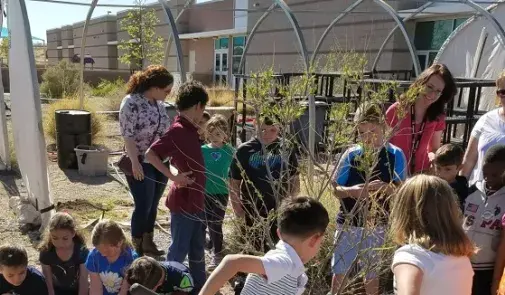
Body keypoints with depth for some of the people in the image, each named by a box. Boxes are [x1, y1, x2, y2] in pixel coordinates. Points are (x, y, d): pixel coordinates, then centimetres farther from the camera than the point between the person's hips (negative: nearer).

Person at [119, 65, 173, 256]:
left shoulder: (158, 103, 8)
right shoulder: (131, 102, -14)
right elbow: (127, 135, -17)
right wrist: (135, 162, -21)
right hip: (141, 164, -7)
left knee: (153, 205, 13)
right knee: (143, 206, -1)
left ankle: (148, 243, 28)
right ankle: (137, 247, 17)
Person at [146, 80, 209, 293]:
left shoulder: (189, 129, 7)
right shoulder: (178, 130, -21)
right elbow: (151, 154, -27)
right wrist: (174, 177, -25)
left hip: (195, 200, 9)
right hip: (183, 201, -9)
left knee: (197, 248, 20)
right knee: (179, 249, 6)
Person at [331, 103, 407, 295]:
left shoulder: (395, 155, -6)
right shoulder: (351, 154, -5)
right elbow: (336, 189, -2)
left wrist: (386, 188, -27)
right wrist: (351, 191, -23)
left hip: (378, 225, 0)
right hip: (348, 222, 1)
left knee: (372, 271, 15)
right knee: (339, 268, 11)